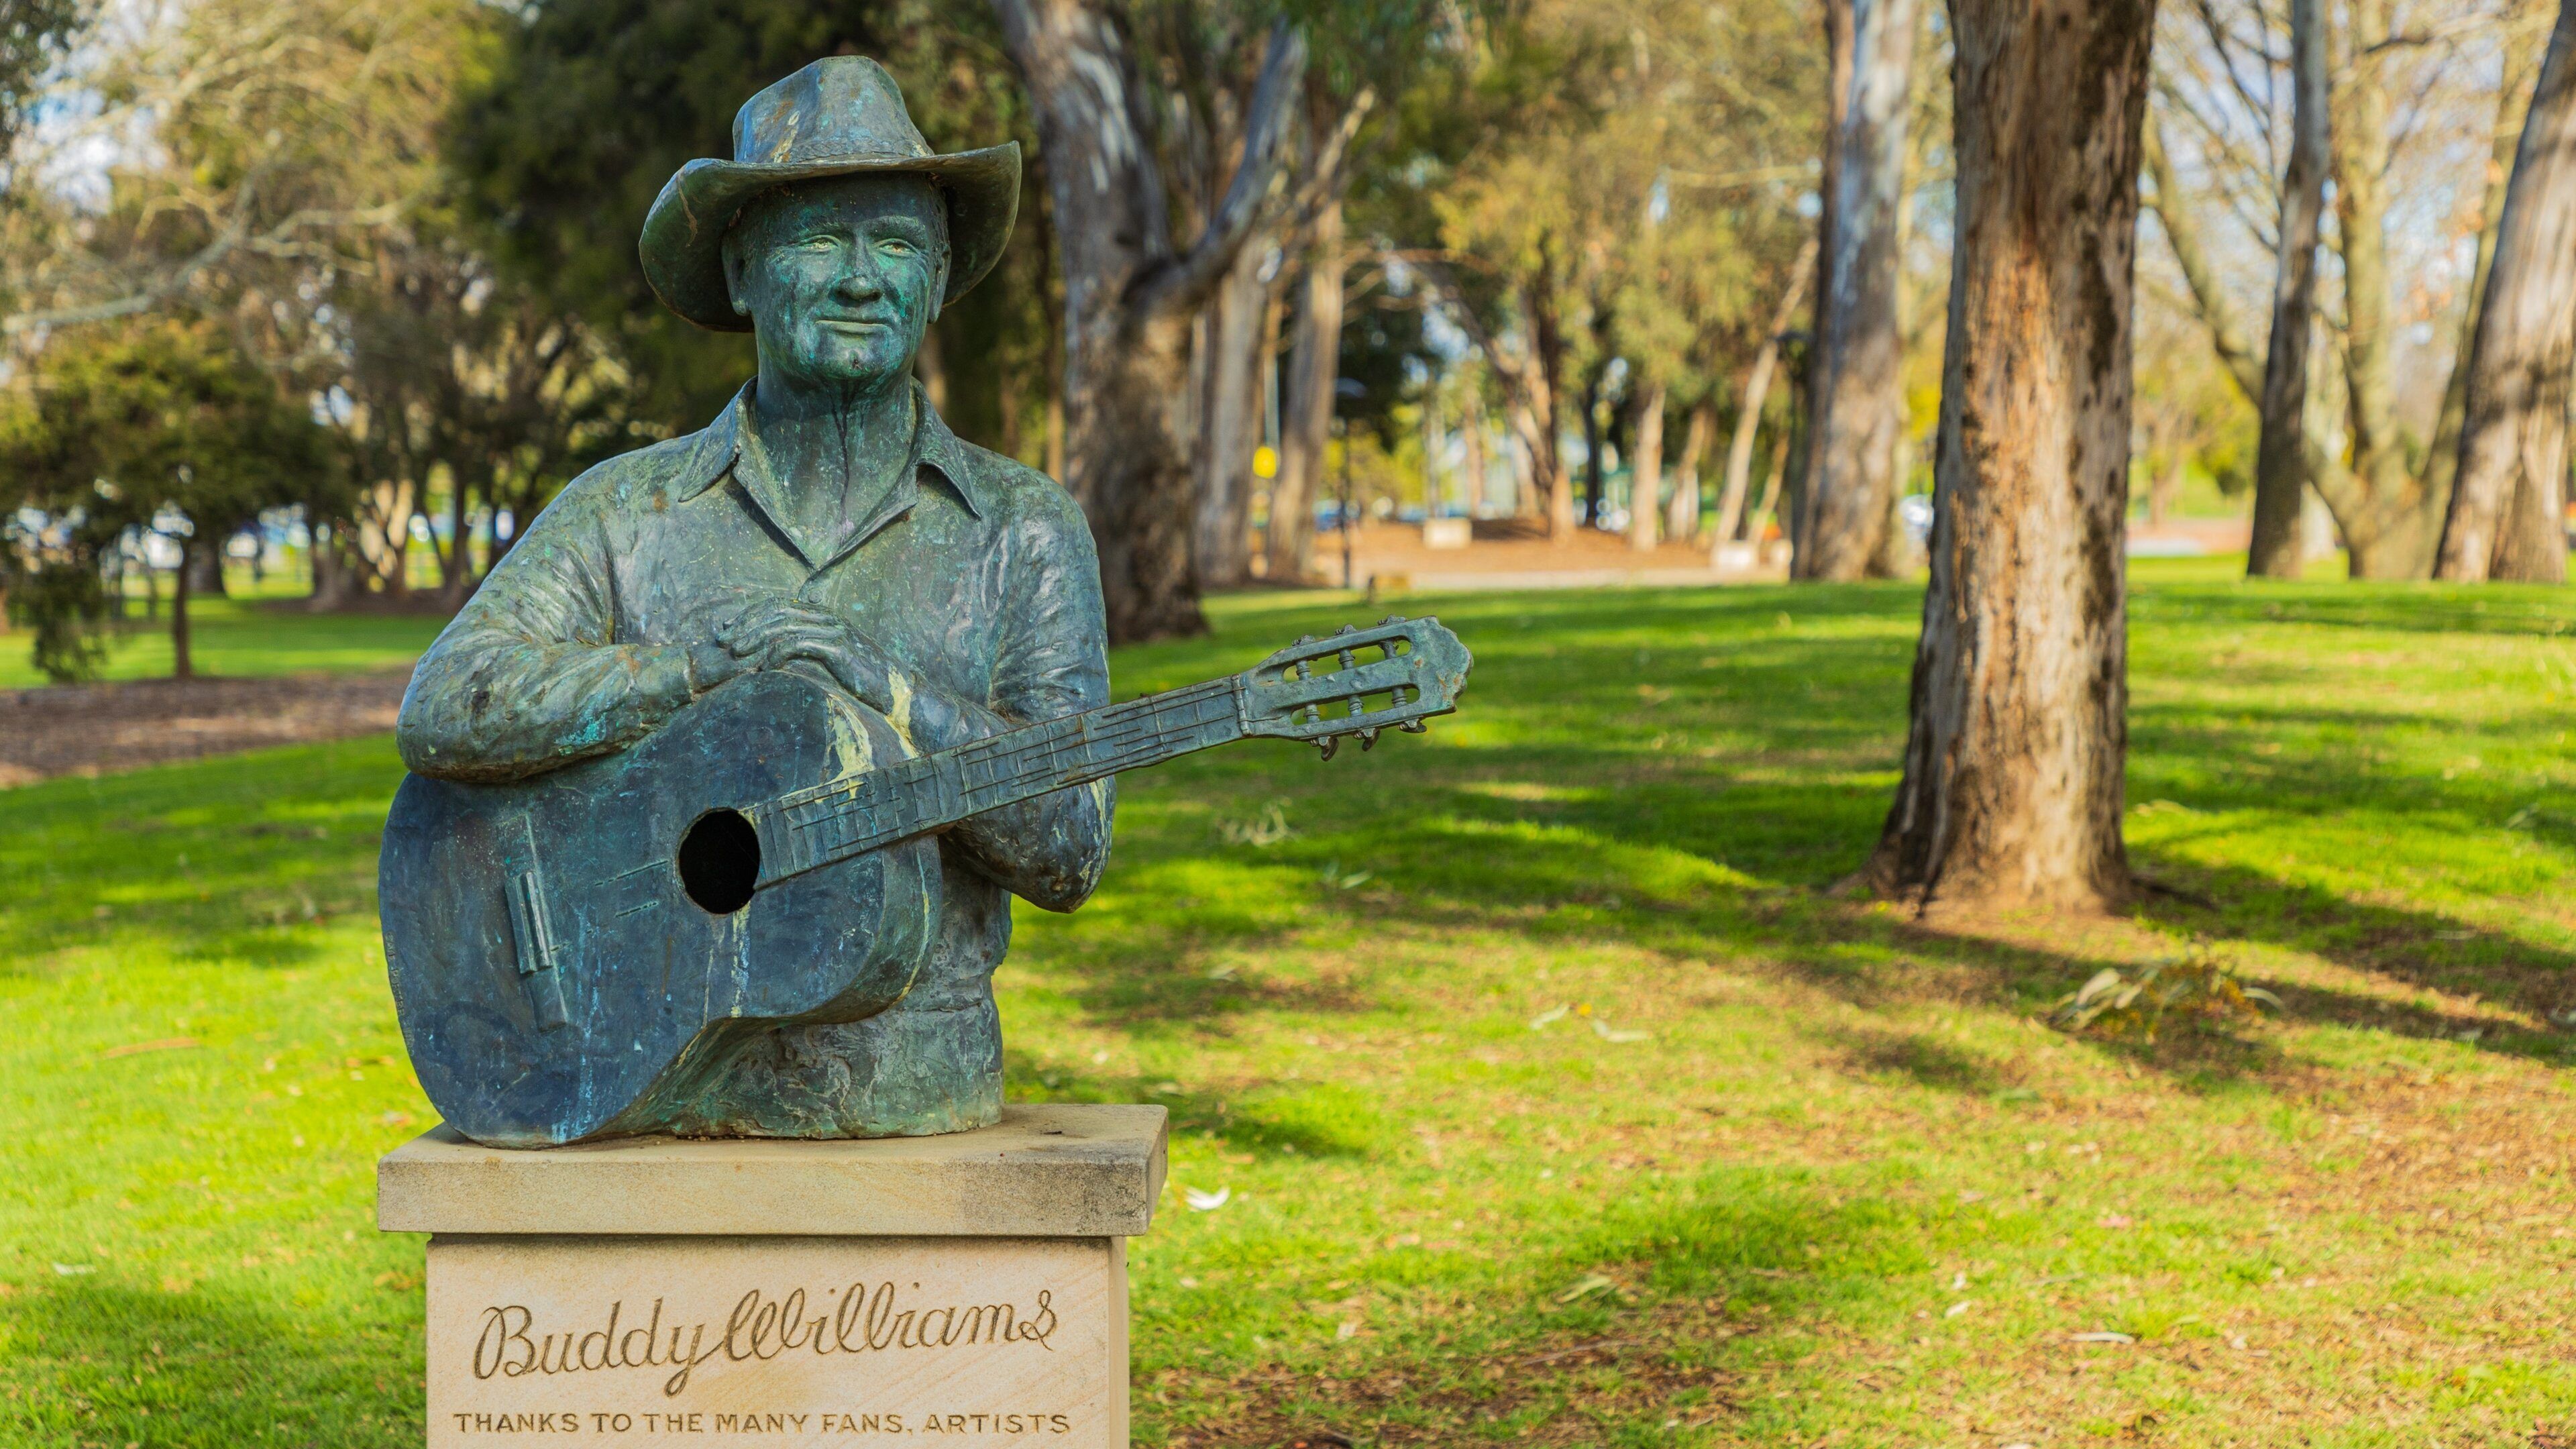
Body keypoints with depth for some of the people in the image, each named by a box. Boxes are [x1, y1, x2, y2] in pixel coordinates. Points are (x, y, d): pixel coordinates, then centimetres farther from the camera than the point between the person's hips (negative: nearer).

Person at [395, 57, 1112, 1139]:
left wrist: (891, 696, -16)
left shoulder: (1024, 531, 5)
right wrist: (699, 667, -17)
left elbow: (1071, 850, -3)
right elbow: (443, 715, -9)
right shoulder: (626, 514, 6)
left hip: (912, 1091, 0)